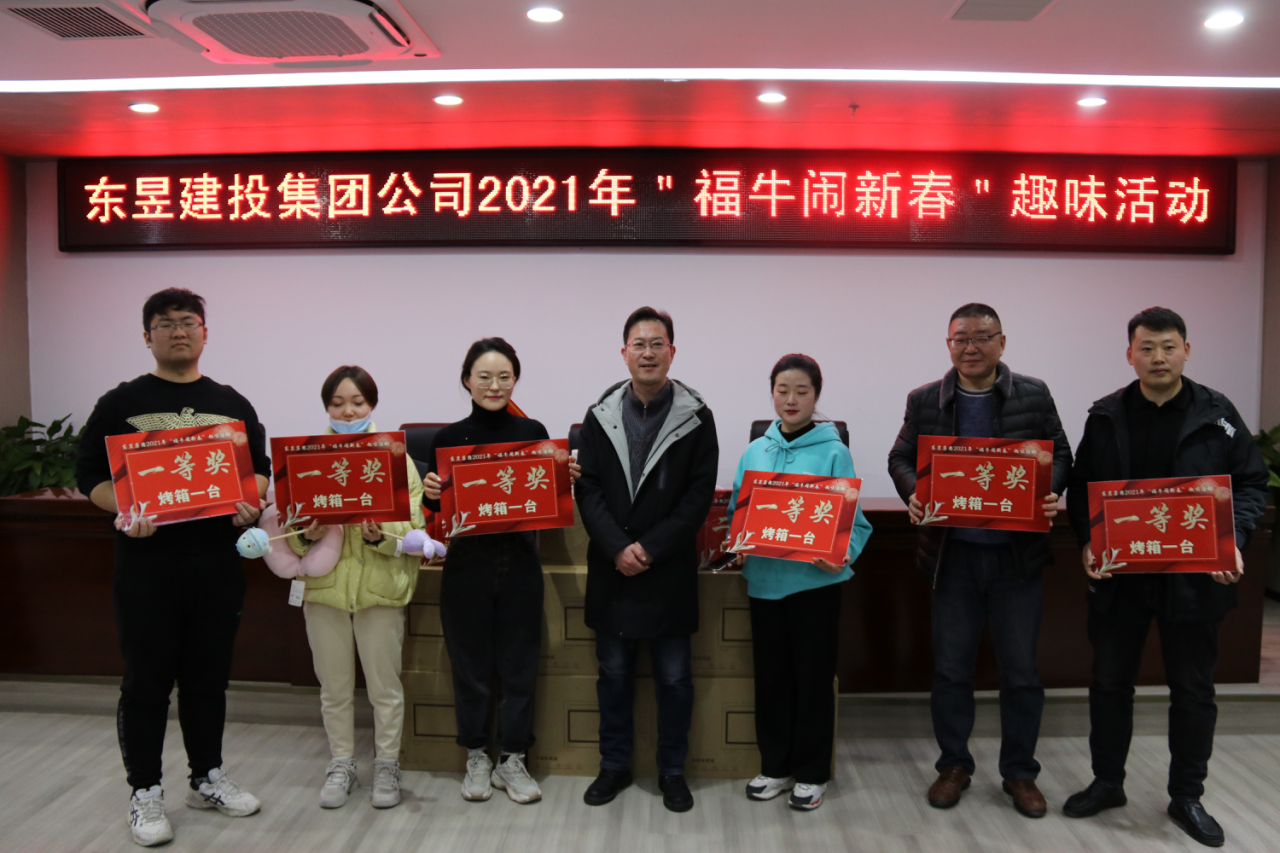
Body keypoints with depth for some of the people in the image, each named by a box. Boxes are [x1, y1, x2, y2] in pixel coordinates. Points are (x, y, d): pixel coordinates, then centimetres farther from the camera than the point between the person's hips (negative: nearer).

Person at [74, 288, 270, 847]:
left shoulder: (233, 405, 11)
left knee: (209, 676, 13)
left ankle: (208, 778, 28)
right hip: (146, 562, -3)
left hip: (218, 563, 3)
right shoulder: (120, 404, 3)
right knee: (147, 682, 5)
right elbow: (90, 474, 0)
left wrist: (251, 503, -7)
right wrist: (124, 509, -18)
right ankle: (145, 793, 19)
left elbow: (260, 468, 14)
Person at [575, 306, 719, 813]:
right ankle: (614, 765, 29)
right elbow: (587, 489, -1)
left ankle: (672, 771, 25)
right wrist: (617, 548, -13)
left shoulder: (695, 417, -3)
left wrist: (651, 548, -14)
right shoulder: (601, 416, 3)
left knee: (674, 676, 8)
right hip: (611, 567, 2)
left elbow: (700, 494, -7)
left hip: (669, 569, -2)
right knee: (614, 672, 13)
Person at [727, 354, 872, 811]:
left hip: (815, 580, -3)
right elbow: (736, 512, 12)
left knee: (813, 676, 7)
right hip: (764, 578, 4)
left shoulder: (834, 453, -4)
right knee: (770, 674, 13)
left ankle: (811, 773, 23)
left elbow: (853, 520, -4)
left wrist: (844, 555, -22)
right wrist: (739, 546, -6)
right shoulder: (755, 452, 7)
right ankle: (776, 766, 29)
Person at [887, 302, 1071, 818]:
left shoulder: (1034, 396, 2)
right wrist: (913, 493, -13)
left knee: (1021, 669, 8)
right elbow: (900, 458, 7)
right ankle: (953, 765, 26)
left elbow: (1060, 455, 6)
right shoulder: (924, 401, 3)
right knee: (950, 667, 9)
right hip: (952, 553, 1)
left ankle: (1019, 772, 24)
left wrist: (1050, 492, -15)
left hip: (1017, 552, 0)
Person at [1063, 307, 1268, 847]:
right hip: (1118, 575, 1)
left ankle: (1187, 798, 27)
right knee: (1110, 682, 12)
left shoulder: (1217, 415, -1)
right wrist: (1087, 542, -9)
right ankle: (1107, 783, 29)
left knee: (1193, 690, 10)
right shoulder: (1106, 417, 2)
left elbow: (1251, 483, 2)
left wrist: (1234, 542, -12)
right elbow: (1080, 489, 6)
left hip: (1194, 577, -1)